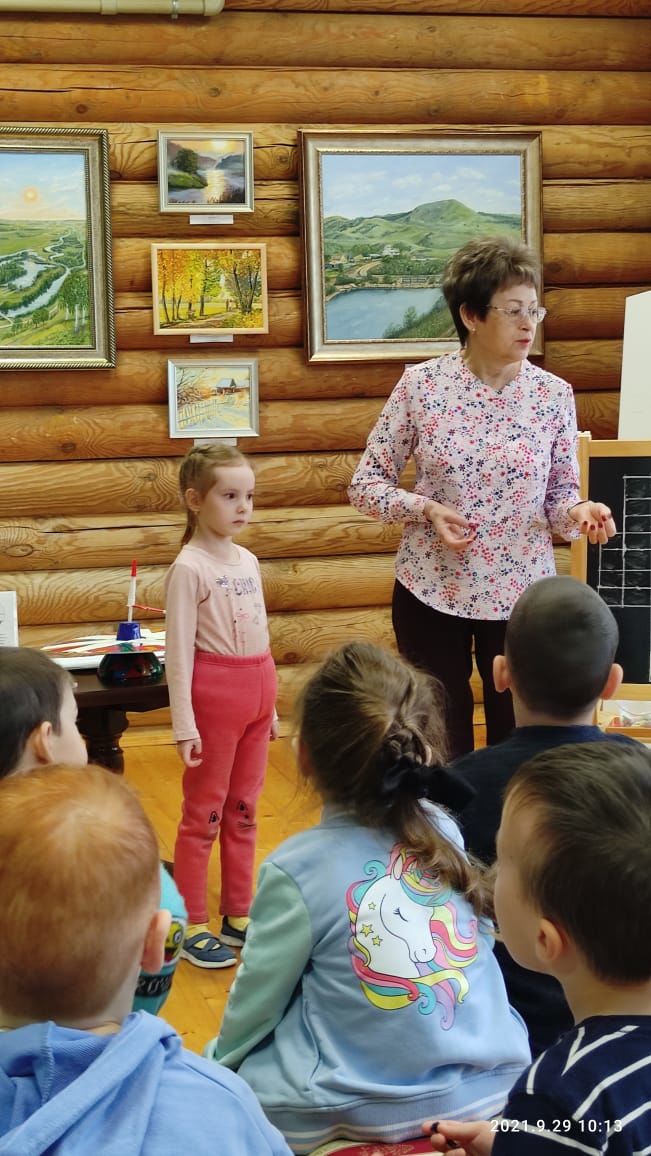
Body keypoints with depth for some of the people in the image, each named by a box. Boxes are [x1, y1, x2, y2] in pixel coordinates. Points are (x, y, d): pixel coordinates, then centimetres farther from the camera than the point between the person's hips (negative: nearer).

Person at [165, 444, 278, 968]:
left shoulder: (248, 560, 9)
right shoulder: (189, 567, -12)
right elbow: (178, 649, -14)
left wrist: (269, 702, 16)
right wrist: (184, 722, -16)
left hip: (257, 691, 7)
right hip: (214, 692, -7)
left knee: (243, 810, 13)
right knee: (203, 812, 2)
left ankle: (239, 915, 23)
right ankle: (193, 928, 10)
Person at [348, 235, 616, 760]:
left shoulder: (554, 394, -4)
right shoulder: (420, 384, -7)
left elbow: (560, 494, 4)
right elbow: (367, 484, -1)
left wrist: (579, 512, -18)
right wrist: (425, 508, -17)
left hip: (521, 595, 1)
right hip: (432, 591, -1)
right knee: (440, 745, 11)